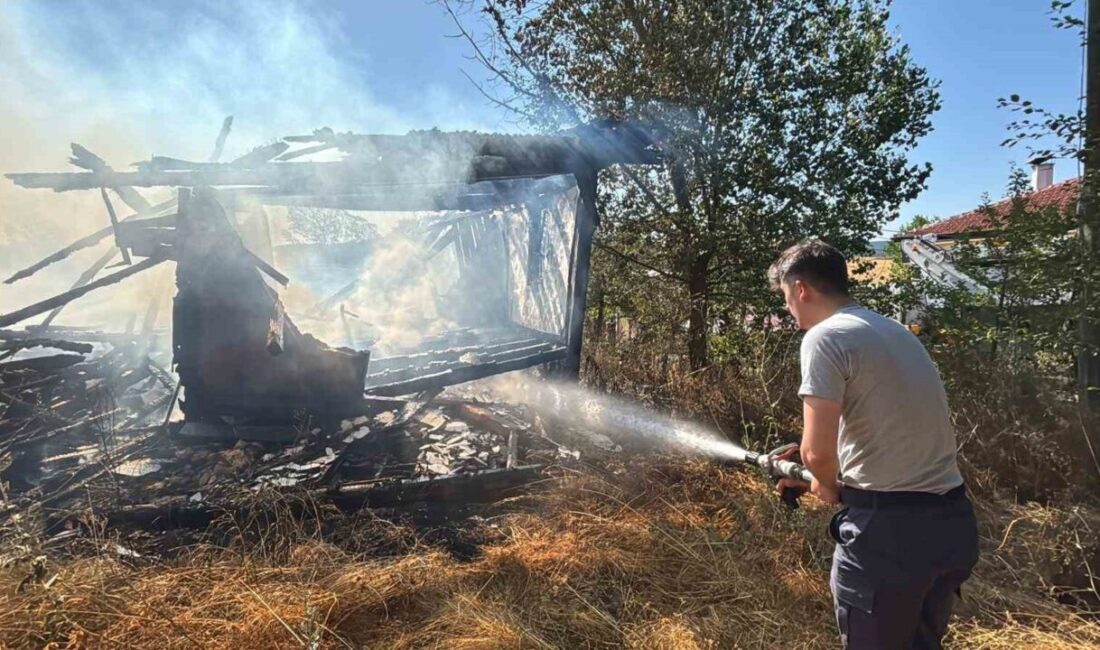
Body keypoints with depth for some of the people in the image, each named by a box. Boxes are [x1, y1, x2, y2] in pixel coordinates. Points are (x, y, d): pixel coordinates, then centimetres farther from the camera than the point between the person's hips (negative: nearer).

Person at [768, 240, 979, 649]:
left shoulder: (825, 337, -13)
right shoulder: (895, 332, 14)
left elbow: (818, 452, -18)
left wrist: (828, 486, 4)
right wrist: (836, 482, 28)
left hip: (888, 529, -8)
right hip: (950, 522, 8)